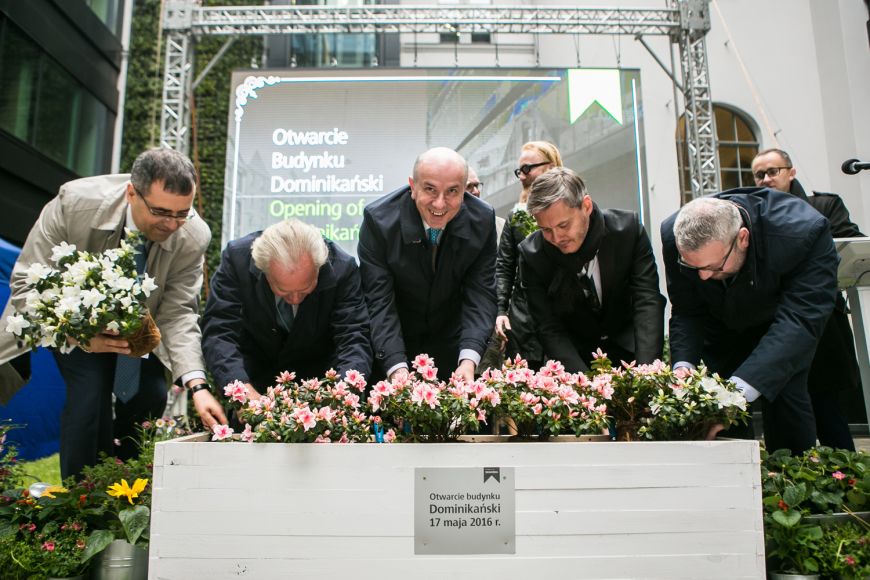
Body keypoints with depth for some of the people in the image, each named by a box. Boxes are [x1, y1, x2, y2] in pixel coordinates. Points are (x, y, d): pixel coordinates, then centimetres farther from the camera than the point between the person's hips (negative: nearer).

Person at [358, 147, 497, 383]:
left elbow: (480, 294, -16)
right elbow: (379, 301, -24)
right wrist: (397, 367, -35)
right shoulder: (378, 219, -24)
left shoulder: (482, 220, -17)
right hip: (394, 343, -2)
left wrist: (469, 359, -31)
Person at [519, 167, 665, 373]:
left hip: (627, 347, 0)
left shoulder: (628, 227, -18)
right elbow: (550, 329, -15)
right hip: (574, 354, 0)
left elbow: (648, 301, -20)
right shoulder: (531, 254, -18)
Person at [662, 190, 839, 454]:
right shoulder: (674, 235, -30)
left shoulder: (804, 232, -39)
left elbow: (800, 319, -44)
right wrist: (683, 367, -39)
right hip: (722, 325, 2)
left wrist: (739, 388, -55)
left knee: (784, 396, -17)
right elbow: (686, 312, -20)